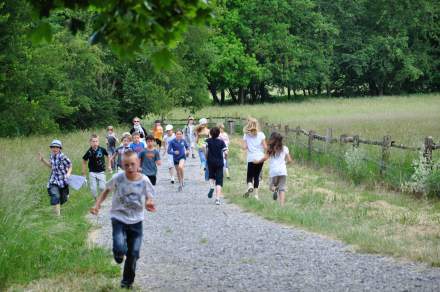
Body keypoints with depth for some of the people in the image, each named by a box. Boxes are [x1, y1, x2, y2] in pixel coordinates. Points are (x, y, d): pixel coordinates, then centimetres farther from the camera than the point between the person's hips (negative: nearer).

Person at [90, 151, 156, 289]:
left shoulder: (144, 181, -11)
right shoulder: (117, 178, -12)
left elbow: (149, 199, -1)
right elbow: (106, 191, 4)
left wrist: (149, 204, -25)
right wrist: (97, 204, -9)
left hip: (136, 221, 2)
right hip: (119, 217, -2)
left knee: (133, 254, 7)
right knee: (120, 249, -25)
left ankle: (127, 282, 30)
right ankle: (118, 254, 14)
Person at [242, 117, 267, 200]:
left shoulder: (246, 135, -1)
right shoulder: (261, 134, -2)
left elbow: (244, 147, -7)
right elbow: (265, 147, -4)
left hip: (251, 158, -1)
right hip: (260, 158, 1)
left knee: (249, 175, 8)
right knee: (257, 176, 12)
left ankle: (250, 186, -23)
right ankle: (256, 193, 7)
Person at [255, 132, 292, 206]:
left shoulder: (270, 149, 4)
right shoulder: (284, 148, 9)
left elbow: (265, 158, -7)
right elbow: (289, 160, 8)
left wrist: (258, 161, 8)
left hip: (273, 172, -1)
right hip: (283, 171, 1)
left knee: (272, 186, 16)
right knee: (282, 188, 1)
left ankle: (275, 189, -22)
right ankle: (282, 205, -17)